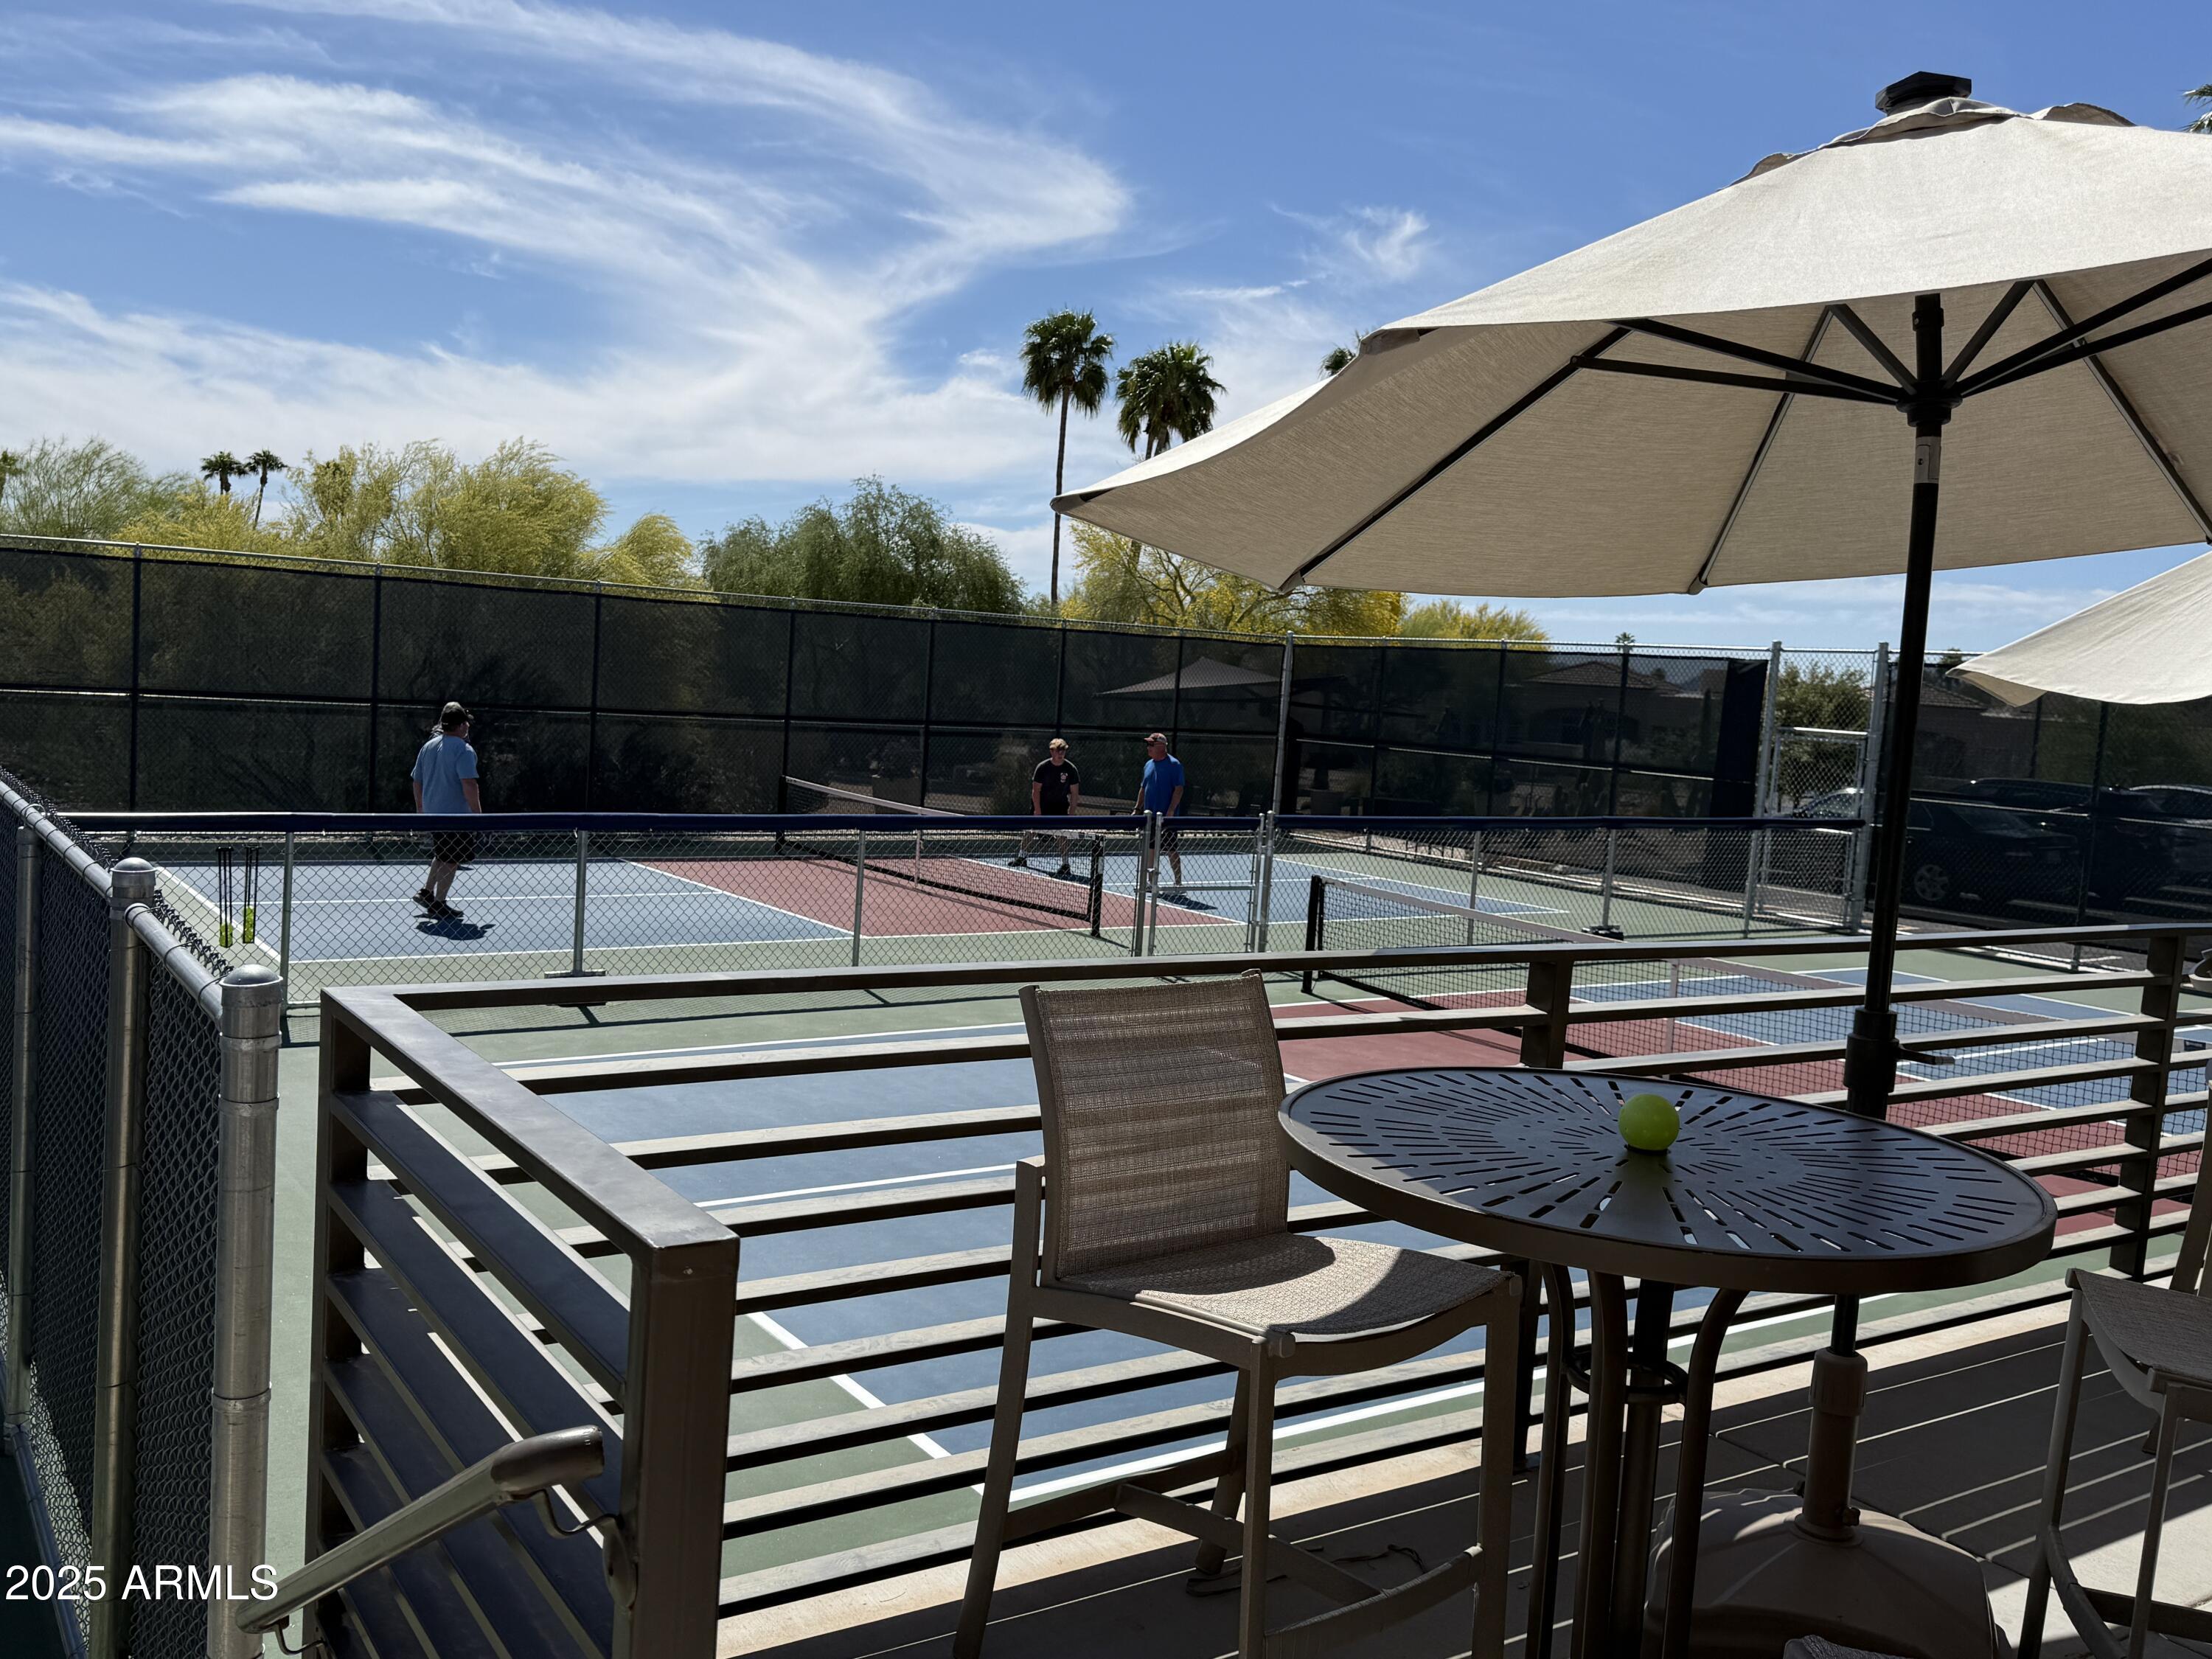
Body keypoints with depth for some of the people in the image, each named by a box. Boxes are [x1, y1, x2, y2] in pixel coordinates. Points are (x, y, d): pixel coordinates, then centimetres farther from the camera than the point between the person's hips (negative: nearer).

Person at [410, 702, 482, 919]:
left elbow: (417, 781, 15)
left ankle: (426, 892, 24)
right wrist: (478, 813, -17)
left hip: (432, 812, 8)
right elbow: (469, 785, -23)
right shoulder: (463, 750, -15)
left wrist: (420, 808, 24)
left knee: (442, 856, 25)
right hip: (455, 815, -8)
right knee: (451, 860, 2)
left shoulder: (428, 746, 9)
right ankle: (438, 905, 6)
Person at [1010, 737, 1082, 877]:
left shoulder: (1071, 769, -11)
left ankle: (1065, 866, -6)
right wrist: (1038, 811, -16)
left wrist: (1072, 813, -12)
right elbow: (1036, 790, -10)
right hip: (1041, 804, 1)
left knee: (1061, 833, -11)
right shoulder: (1042, 767, -12)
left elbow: (1075, 793, -6)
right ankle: (1022, 858, 21)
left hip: (1060, 806, -1)